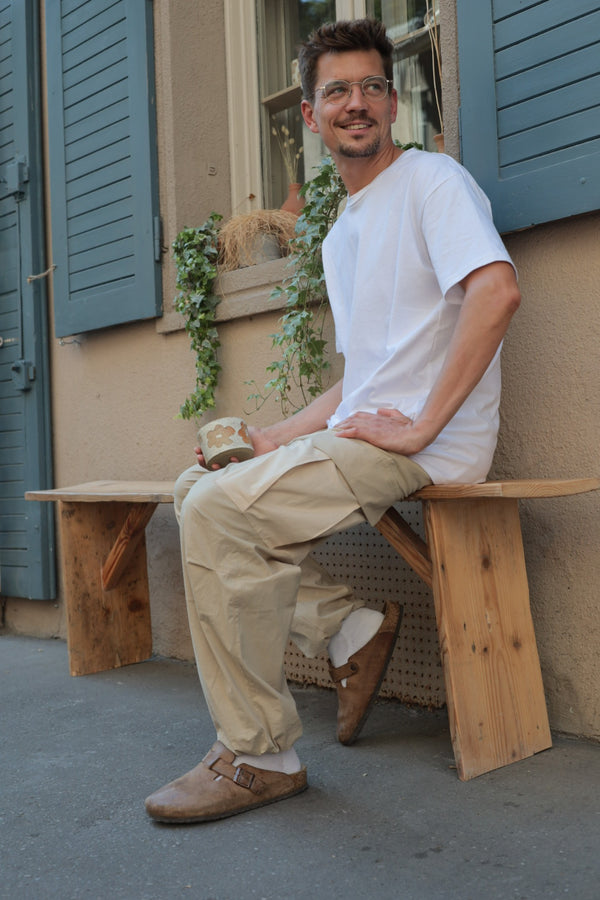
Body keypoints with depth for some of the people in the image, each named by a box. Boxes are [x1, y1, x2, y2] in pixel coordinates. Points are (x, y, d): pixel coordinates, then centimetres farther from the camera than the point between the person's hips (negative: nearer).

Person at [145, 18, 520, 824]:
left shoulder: (432, 179, -4)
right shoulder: (342, 235, 22)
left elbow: (496, 292, -23)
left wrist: (420, 425, -24)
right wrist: (282, 439, 13)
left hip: (427, 447, -9)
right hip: (357, 437, 9)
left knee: (220, 511, -23)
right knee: (195, 489, 7)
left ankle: (259, 755, -12)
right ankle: (350, 629, 2)